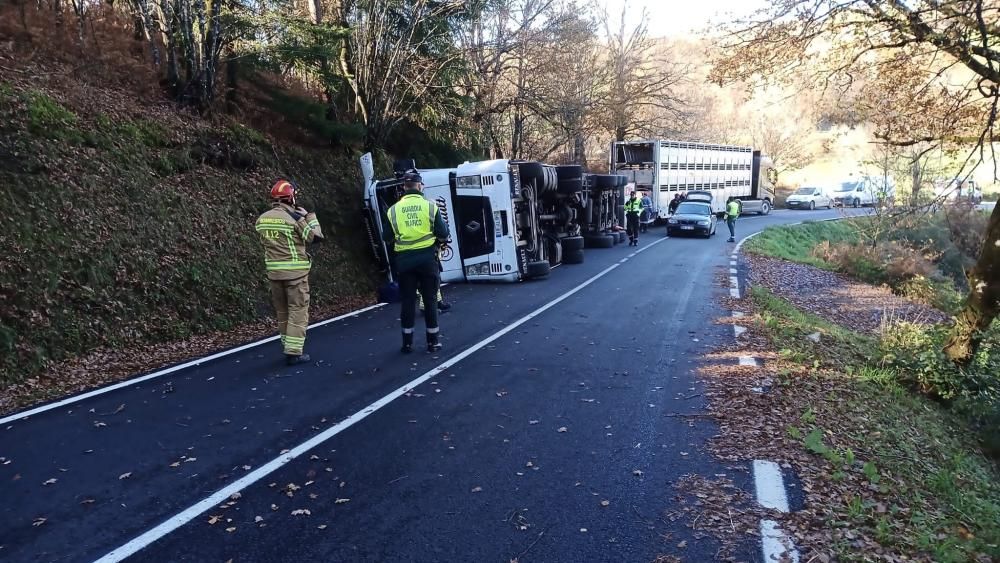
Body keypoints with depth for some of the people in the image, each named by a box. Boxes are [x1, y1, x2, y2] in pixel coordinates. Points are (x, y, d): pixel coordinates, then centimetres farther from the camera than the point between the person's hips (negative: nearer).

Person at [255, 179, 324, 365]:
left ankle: (289, 347, 26)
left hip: (274, 271, 6)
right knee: (298, 311, 0)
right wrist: (309, 215, 3)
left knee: (282, 311, 16)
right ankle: (294, 352, -2)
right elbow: (316, 236, -10)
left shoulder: (261, 219, 5)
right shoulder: (294, 217, -13)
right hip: (295, 271, -6)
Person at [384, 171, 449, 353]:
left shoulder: (393, 210, 0)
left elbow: (388, 239, 6)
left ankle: (407, 343, 14)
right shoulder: (430, 206, -5)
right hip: (427, 257, -1)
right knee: (430, 299, 9)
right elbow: (443, 235, -4)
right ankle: (433, 341, 15)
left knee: (408, 300, 9)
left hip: (404, 260, 1)